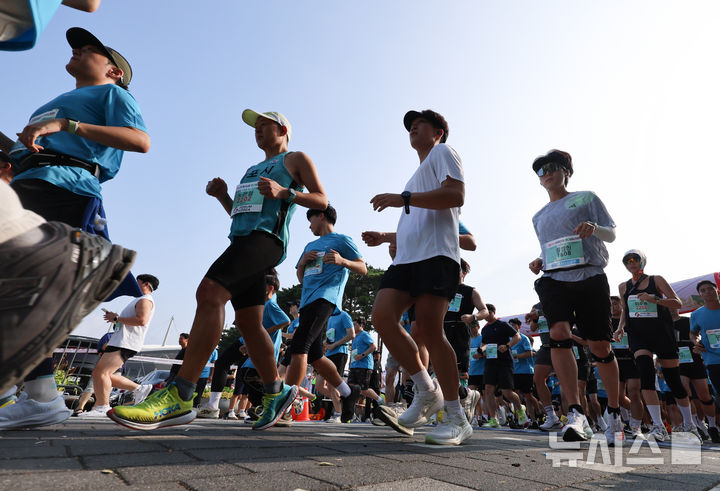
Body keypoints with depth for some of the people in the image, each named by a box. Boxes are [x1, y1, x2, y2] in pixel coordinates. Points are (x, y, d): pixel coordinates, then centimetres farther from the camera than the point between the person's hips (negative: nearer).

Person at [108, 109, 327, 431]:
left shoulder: (296, 160, 15)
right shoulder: (253, 170, 36)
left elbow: (321, 200, 4)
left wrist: (284, 192, -11)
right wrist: (222, 196, 17)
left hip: (266, 236, -9)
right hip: (243, 238, 9)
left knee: (210, 292, -26)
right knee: (248, 322, 2)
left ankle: (179, 397, -29)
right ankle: (276, 392, 14)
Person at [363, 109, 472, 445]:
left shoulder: (443, 152, 11)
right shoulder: (417, 174, 36)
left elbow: (456, 194, -9)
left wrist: (403, 198, -14)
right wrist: (384, 237, 27)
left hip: (436, 254, -8)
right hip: (406, 257, 8)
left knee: (428, 330, -16)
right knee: (382, 317, -10)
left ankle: (457, 419, -2)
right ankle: (427, 391, 3)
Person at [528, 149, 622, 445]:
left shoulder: (586, 198, 12)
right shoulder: (539, 217, 23)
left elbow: (611, 235, 8)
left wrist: (594, 227, -14)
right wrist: (539, 262, 8)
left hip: (590, 278, -2)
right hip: (554, 280, 2)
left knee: (600, 345, -1)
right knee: (559, 333, -22)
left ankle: (614, 413, 20)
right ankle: (576, 415, -23)